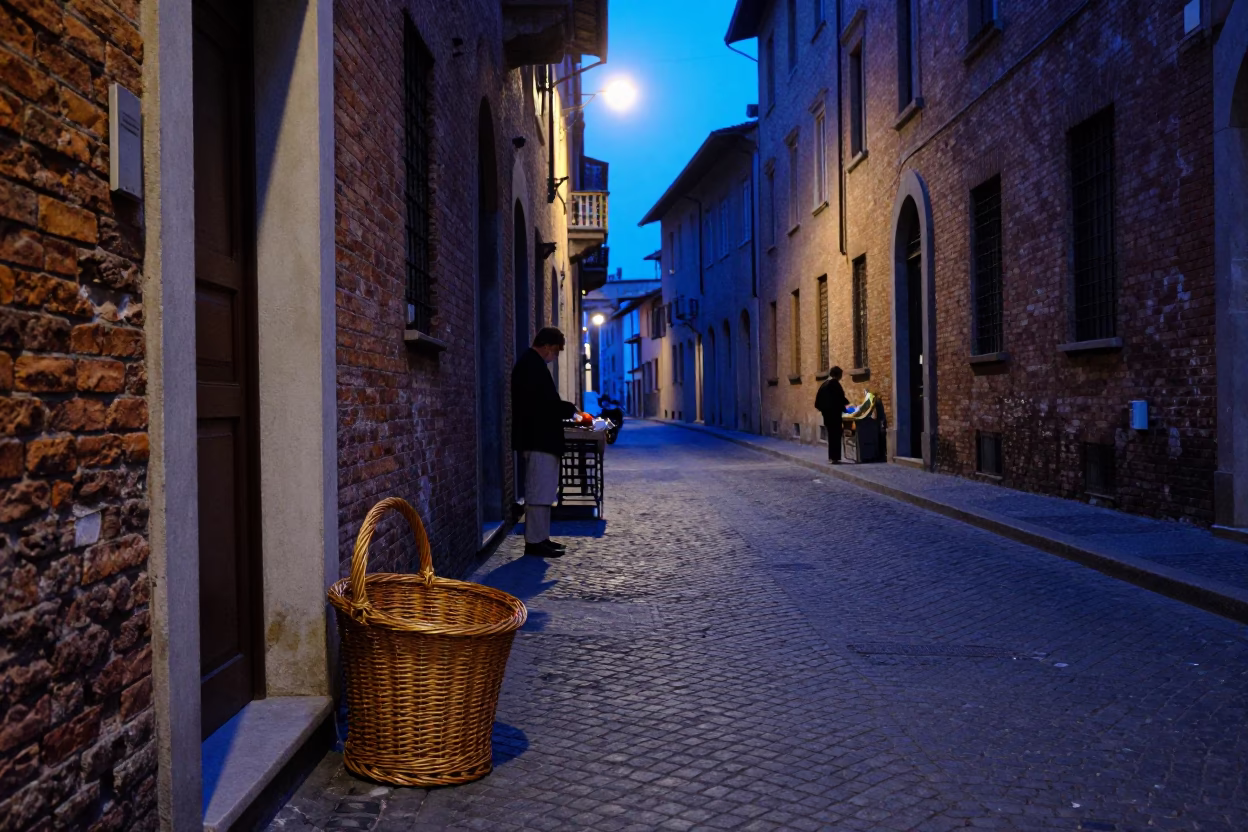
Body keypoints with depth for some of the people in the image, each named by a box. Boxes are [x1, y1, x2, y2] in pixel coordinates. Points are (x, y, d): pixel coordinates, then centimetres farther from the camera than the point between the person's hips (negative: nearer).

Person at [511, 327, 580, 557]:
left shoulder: (529, 363, 16)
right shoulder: (533, 366, -17)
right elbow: (546, 404, -22)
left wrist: (565, 409, 11)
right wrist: (570, 408, -8)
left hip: (538, 438, 11)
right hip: (539, 439, -11)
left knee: (541, 491, 15)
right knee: (540, 491, -7)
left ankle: (540, 538, 20)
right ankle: (535, 541, -2)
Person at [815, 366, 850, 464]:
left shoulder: (824, 384, 12)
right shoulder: (835, 383, -12)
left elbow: (818, 398, 13)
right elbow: (840, 397, -13)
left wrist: (821, 407, 20)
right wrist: (847, 403, 4)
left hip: (826, 412, 8)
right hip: (834, 412, -8)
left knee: (831, 434, 16)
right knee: (836, 435, -5)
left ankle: (831, 456, 20)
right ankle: (835, 457, -7)